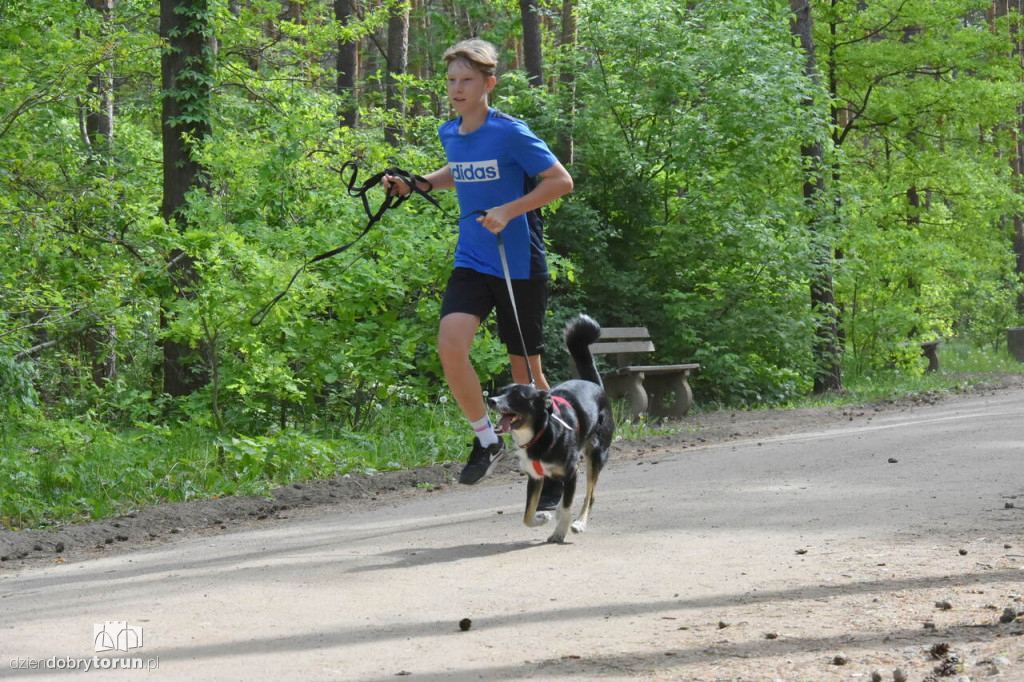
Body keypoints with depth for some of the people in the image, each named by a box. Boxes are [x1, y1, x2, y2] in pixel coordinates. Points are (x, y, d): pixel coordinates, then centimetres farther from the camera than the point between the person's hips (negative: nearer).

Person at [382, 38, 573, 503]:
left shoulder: (510, 133, -13)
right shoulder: (450, 134, 6)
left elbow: (561, 181, -12)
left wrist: (509, 211, -21)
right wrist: (420, 183, 12)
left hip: (521, 267, -5)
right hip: (472, 264, 5)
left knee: (526, 371, 4)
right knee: (450, 345, -20)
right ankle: (486, 439, 0)